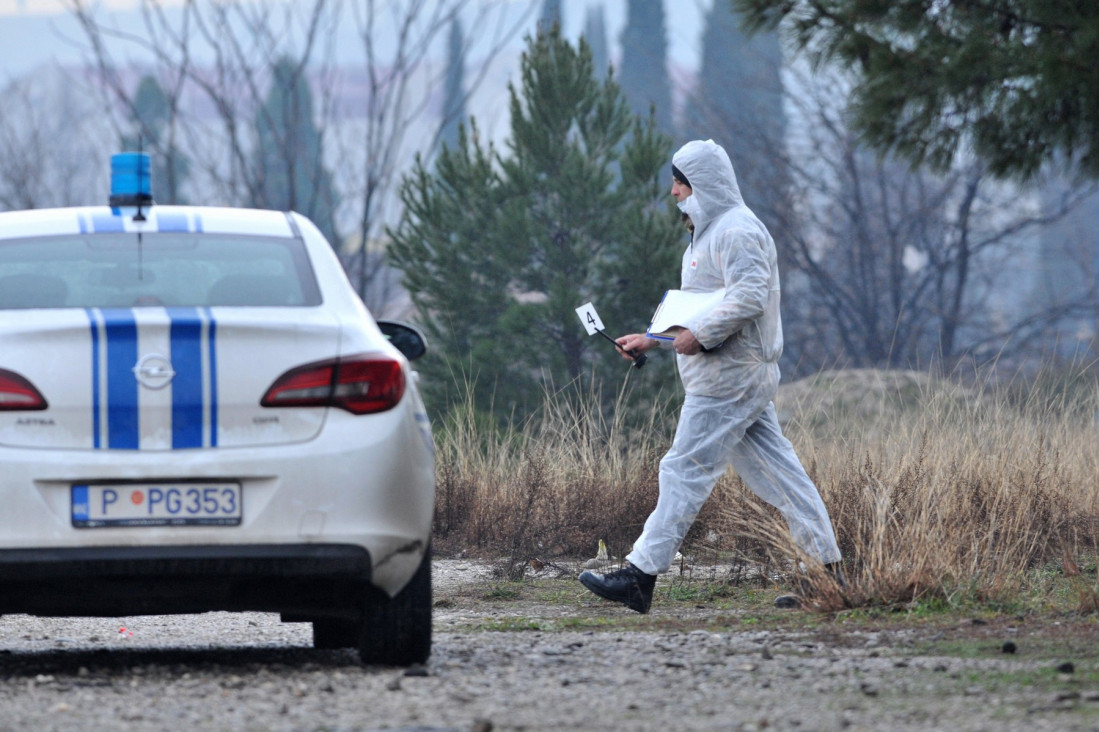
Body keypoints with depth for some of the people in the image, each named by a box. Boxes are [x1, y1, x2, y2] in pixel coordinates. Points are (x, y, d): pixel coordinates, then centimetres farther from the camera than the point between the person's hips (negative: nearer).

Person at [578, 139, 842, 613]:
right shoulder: (710, 232, 22)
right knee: (775, 472, 8)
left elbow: (749, 296, -24)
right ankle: (828, 570, 7)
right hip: (744, 376, 11)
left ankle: (640, 575, -10)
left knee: (685, 470, -9)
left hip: (728, 377, -11)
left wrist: (700, 335, -23)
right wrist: (651, 340, 20)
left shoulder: (736, 231, -12)